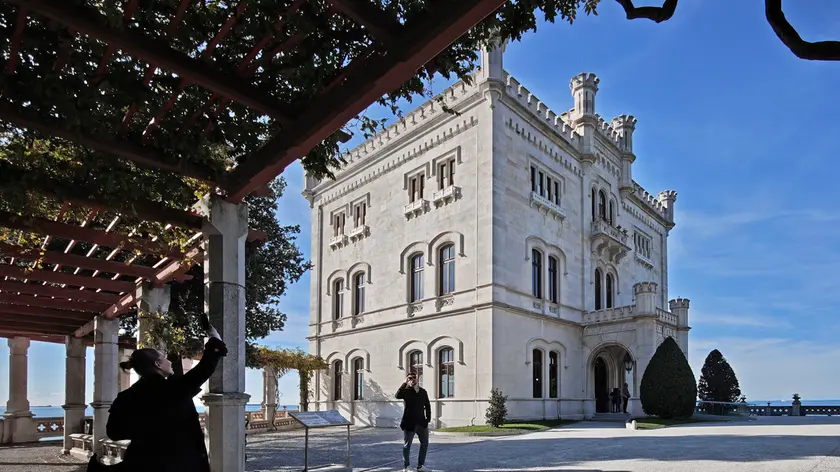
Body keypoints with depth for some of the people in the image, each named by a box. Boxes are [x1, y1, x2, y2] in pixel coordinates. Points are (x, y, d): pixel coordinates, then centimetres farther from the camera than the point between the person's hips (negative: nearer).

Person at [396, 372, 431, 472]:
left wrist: (428, 418, 6)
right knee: (407, 446, 4)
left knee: (425, 444, 10)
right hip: (409, 423, -5)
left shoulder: (423, 391, 9)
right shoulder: (406, 391, -6)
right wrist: (405, 383, -26)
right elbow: (398, 396, -28)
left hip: (422, 422, 5)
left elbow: (427, 405, 15)